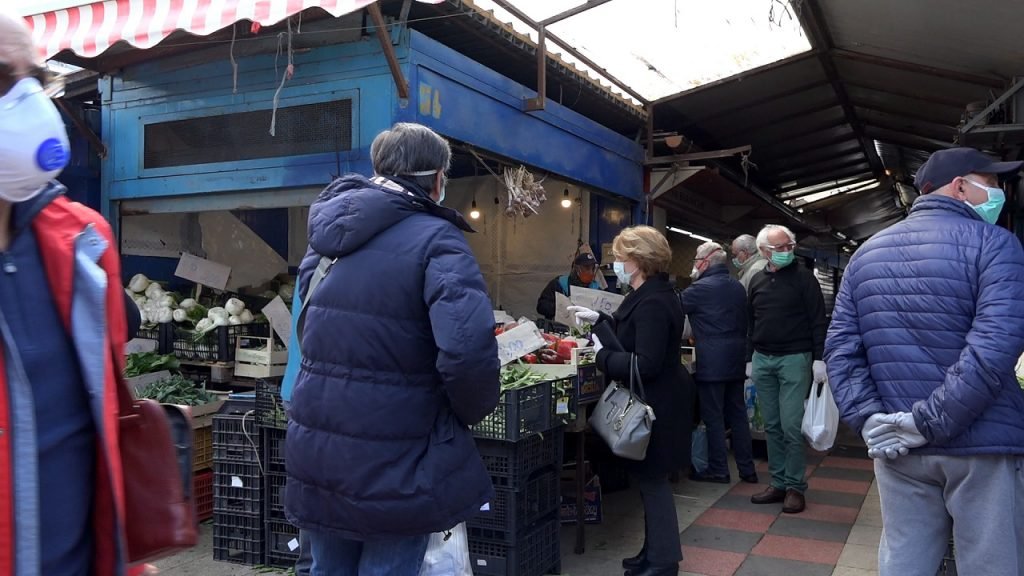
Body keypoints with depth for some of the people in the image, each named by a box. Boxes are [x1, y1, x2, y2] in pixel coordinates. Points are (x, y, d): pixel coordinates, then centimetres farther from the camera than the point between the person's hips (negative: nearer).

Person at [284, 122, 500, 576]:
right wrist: (473, 410, -9)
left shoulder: (329, 232, 7)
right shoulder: (435, 238, -15)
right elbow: (468, 351, -26)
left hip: (316, 448, 6)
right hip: (390, 461, -6)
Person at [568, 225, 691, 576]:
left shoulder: (652, 302, -24)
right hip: (653, 401, 11)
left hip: (656, 405, -11)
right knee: (649, 480, 18)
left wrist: (601, 356, -18)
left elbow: (646, 364, -28)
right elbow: (634, 333, 20)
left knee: (653, 481, 1)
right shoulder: (652, 294, 10)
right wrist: (598, 319, 14)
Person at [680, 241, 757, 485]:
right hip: (736, 358, 7)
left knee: (713, 416, 1)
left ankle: (718, 470, 8)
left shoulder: (702, 288, -12)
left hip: (712, 363, -7)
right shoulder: (738, 286, 11)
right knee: (738, 414, 12)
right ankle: (747, 469, 17)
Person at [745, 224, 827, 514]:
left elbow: (818, 321, -6)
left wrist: (819, 359, -12)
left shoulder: (803, 277, -4)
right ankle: (778, 483, 17)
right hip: (763, 360, 5)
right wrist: (750, 359, 15)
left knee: (791, 427, -6)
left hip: (794, 359, -5)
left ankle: (795, 487, 5)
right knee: (772, 427, 9)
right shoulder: (757, 281, 11)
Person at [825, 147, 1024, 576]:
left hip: (896, 446, 5)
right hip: (982, 445, -4)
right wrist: (928, 422, -17)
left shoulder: (866, 253, 10)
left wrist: (868, 420, -4)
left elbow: (840, 349, 2)